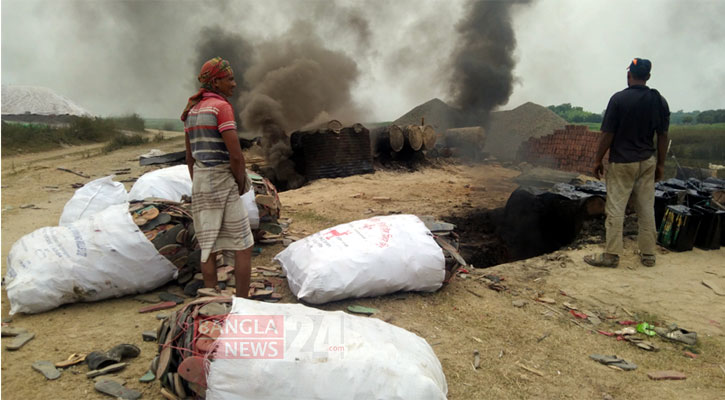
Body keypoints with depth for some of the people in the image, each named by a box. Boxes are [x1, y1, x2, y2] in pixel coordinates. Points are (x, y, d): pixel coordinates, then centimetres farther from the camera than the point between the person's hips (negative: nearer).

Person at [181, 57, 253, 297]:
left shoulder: (192, 110, 12)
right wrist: (241, 185, -4)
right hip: (222, 184, -8)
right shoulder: (222, 107, -14)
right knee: (244, 245, 3)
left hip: (200, 183, 8)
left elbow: (189, 156, 16)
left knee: (209, 248, 11)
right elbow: (236, 155, -21)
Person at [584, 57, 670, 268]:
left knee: (615, 209, 0)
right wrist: (660, 164, 14)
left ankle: (611, 255, 4)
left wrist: (598, 160, -2)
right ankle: (648, 254, 19)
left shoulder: (619, 99, -12)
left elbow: (607, 134, -12)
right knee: (647, 209, 11)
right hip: (647, 162, 5)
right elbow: (663, 136, 5)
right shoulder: (659, 100, 3)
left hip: (622, 162, -5)